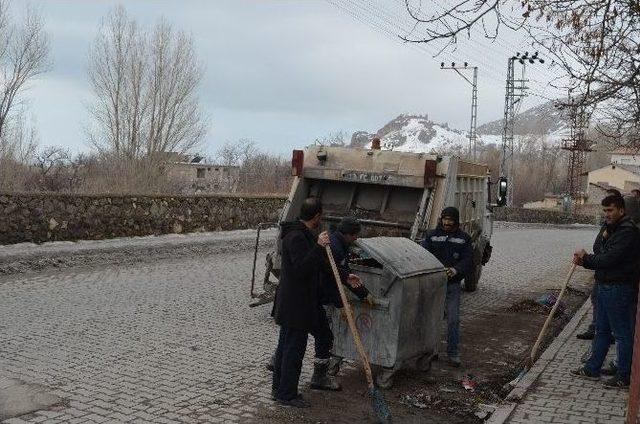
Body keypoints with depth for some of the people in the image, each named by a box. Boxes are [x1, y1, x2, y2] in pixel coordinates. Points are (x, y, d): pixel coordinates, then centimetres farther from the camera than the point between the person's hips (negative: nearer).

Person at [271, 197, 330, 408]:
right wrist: (318, 247, -35)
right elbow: (301, 269, -29)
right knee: (294, 348, -2)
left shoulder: (301, 234, 13)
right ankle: (286, 394, 7)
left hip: (290, 302, 11)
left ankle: (278, 388, 30)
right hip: (297, 303, -11)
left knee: (285, 344, 18)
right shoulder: (296, 237, -21)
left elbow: (314, 264, 23)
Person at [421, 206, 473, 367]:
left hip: (453, 284, 0)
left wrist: (455, 270, -21)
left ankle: (453, 352, 9)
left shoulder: (464, 238, 6)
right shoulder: (432, 235, 5)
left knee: (453, 319, -1)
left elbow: (468, 260, -1)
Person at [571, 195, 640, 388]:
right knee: (602, 330, 17)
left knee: (622, 333, 1)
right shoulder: (613, 229, 15)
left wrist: (585, 259, -9)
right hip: (606, 287, 10)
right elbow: (598, 252, 12)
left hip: (619, 288, -10)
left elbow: (609, 259, -22)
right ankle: (592, 369, 27)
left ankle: (624, 377, 11)